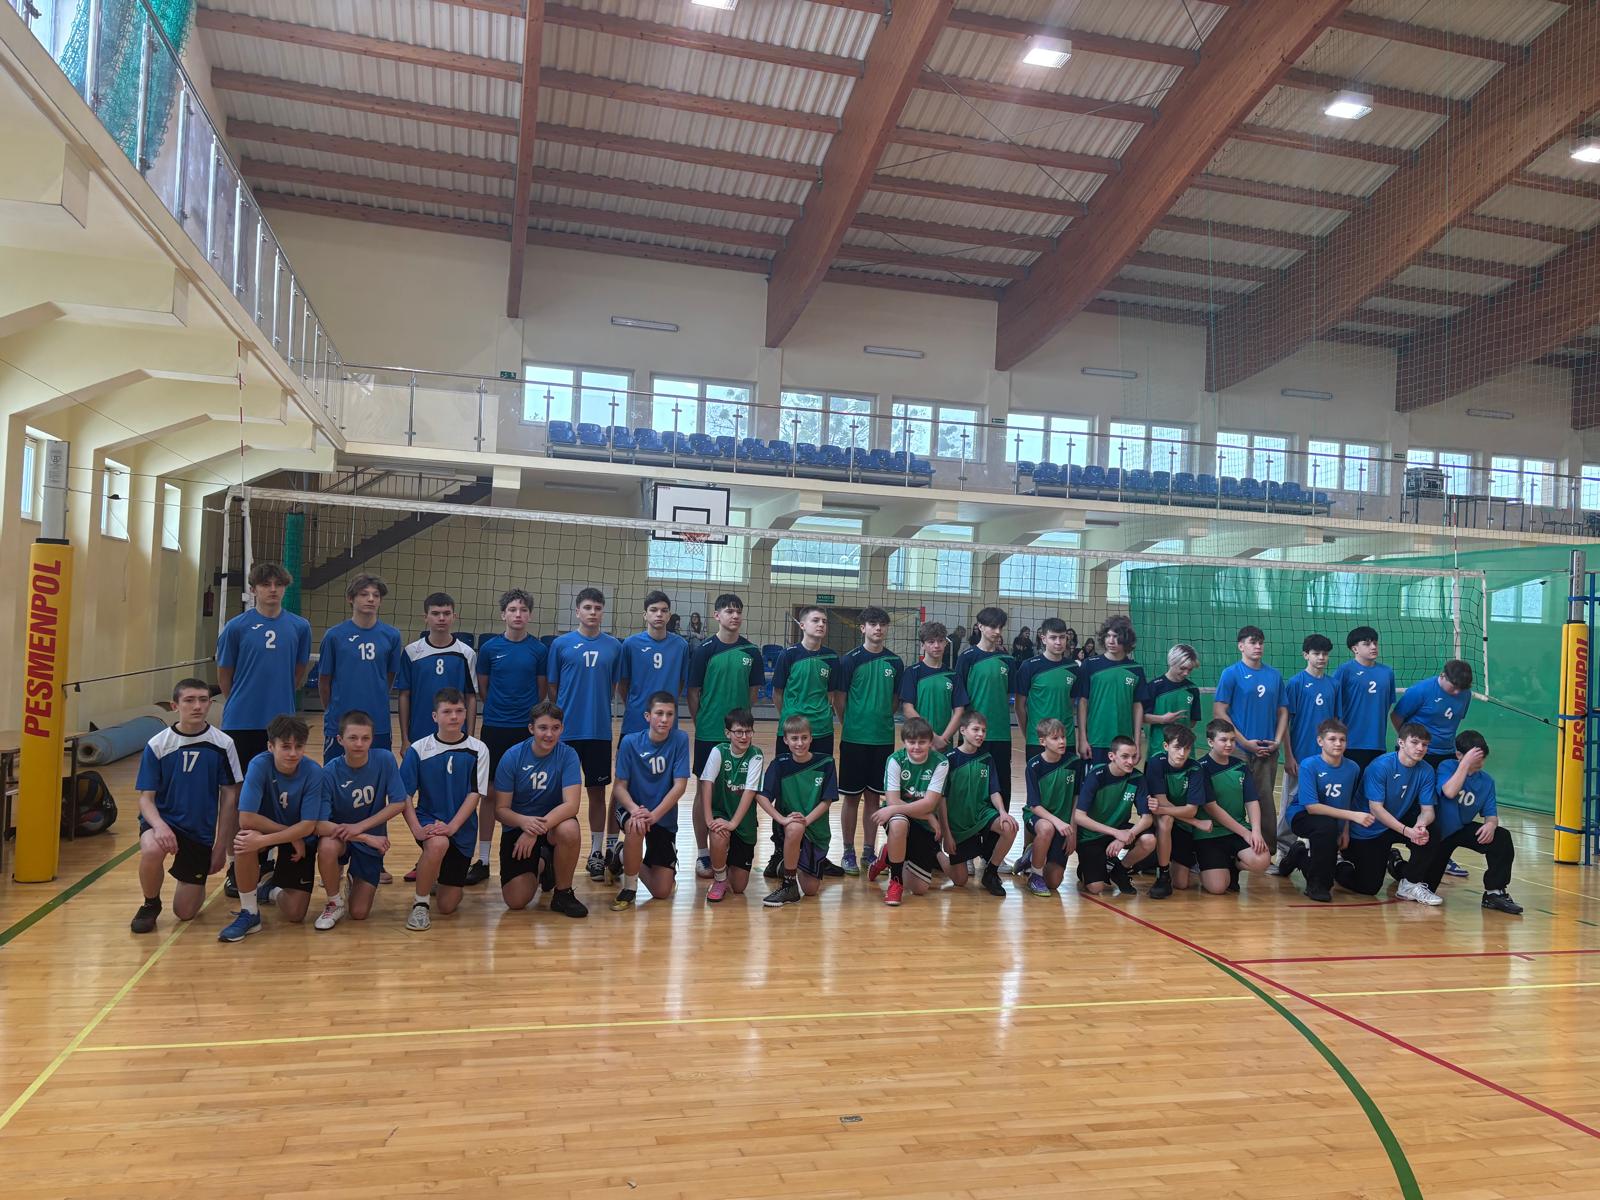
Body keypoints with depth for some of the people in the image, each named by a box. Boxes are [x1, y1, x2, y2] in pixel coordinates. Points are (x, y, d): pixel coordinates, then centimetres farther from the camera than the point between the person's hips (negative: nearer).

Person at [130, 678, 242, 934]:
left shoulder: (222, 744, -8)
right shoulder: (157, 745, -9)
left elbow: (229, 797, -1)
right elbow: (145, 797, -6)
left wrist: (221, 845, -2)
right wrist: (159, 825, -27)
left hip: (201, 831, 1)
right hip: (163, 820, 0)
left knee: (185, 912, -1)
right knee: (152, 850, -37)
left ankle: (196, 886, 37)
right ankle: (150, 905, -6)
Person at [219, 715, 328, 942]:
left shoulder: (313, 773, -24)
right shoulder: (259, 765, -25)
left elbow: (308, 826, -24)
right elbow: (246, 819, -31)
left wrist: (263, 840, -35)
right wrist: (291, 834, -27)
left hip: (301, 839, 0)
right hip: (266, 829, 0)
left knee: (295, 914, -8)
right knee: (245, 841, -38)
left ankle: (271, 890, 29)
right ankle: (249, 914, -17)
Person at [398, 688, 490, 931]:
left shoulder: (478, 750, -5)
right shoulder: (418, 749, -5)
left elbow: (475, 794, -8)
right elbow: (404, 795, -5)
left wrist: (452, 826, -21)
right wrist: (416, 829, -19)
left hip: (462, 828, 1)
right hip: (428, 819, -1)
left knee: (448, 905, 2)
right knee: (438, 844, -39)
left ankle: (439, 875, 39)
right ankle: (420, 903, -13)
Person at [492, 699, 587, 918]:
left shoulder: (568, 755, -14)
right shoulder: (512, 757, -12)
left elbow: (571, 804, -24)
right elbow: (501, 809, -11)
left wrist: (537, 829, -36)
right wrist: (524, 822, -32)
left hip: (554, 822, -1)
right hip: (518, 826, 1)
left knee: (570, 830, -37)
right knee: (516, 901, -12)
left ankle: (563, 893, -9)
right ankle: (540, 866, 25)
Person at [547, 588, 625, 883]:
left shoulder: (613, 646, 4)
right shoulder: (561, 644, 0)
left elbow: (616, 686, 10)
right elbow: (552, 688, 4)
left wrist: (599, 708, 1)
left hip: (599, 731, 1)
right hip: (566, 730, -1)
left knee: (598, 791, 8)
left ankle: (598, 852, 19)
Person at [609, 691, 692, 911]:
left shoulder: (680, 740, -13)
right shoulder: (630, 742, -13)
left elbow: (679, 785, -15)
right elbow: (619, 786, -11)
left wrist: (654, 814, -28)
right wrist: (634, 810, -31)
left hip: (665, 817, 1)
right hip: (632, 809, -1)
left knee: (662, 892, -4)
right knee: (635, 826, -39)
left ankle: (637, 863, 30)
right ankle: (629, 888, -15)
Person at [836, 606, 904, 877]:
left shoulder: (895, 662, 5)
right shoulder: (851, 660, -5)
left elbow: (897, 699, 13)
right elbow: (839, 698, -2)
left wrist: (883, 719, 7)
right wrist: (850, 724, 3)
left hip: (883, 738, 3)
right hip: (854, 739, -3)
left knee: (874, 796, 10)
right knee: (852, 797, 4)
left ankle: (869, 852, 20)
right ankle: (849, 853, 14)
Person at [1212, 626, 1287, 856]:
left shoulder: (1275, 675, 10)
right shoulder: (1231, 673, -4)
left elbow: (1283, 711, 14)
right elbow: (1219, 712, -9)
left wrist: (1277, 741, 0)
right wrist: (1245, 742, -11)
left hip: (1268, 751, 4)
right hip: (1239, 751, -4)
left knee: (1267, 801, 7)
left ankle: (1269, 851, 15)